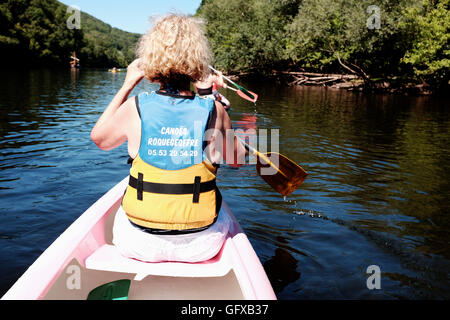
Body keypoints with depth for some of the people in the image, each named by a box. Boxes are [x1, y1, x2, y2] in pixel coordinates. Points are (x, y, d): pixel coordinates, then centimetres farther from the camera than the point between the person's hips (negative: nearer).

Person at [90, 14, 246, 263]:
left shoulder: (134, 108, -14)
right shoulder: (213, 111, -14)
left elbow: (98, 137, 8)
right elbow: (235, 159, 6)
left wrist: (127, 85, 11)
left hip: (140, 244, 1)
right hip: (200, 246, 0)